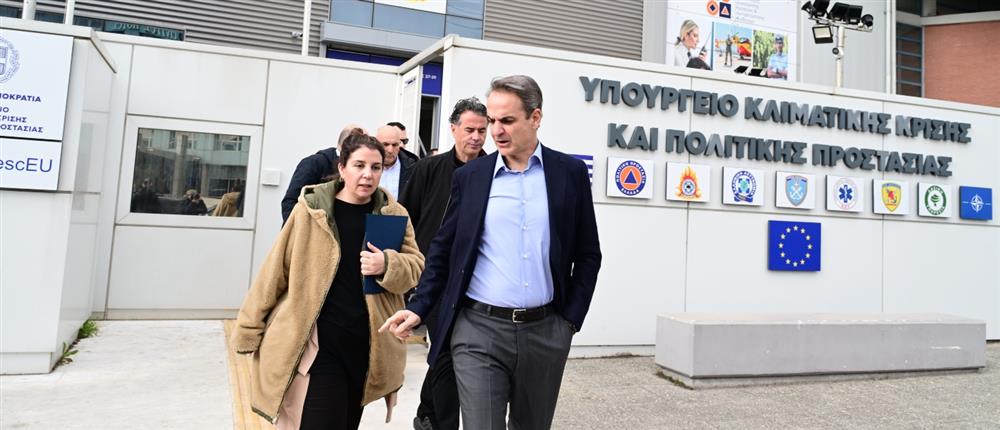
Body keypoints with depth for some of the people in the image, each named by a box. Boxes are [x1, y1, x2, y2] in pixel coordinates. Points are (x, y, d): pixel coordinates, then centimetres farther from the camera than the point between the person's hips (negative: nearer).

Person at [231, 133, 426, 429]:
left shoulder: (394, 214, 2)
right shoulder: (310, 209, -5)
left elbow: (416, 267, 4)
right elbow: (275, 270, 0)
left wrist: (387, 265, -18)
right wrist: (251, 329, 4)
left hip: (367, 346, 3)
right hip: (316, 345, -3)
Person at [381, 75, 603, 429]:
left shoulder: (570, 173, 1)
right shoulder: (470, 176, 2)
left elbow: (588, 254, 6)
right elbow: (443, 250, 7)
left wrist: (571, 317, 0)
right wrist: (419, 307, -3)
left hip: (545, 331, 1)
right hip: (479, 330, -1)